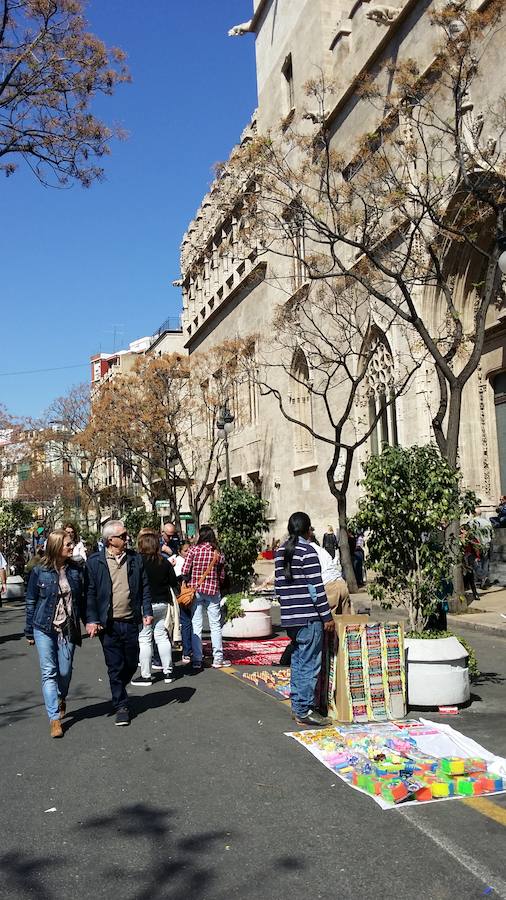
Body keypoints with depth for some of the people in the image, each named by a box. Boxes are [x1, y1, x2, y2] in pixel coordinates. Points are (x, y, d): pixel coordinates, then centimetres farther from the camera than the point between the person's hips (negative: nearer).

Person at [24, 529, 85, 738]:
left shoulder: (76, 570, 0)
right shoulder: (39, 571, -7)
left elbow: (82, 599, 7)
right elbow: (31, 602, 1)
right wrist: (29, 631, 4)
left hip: (68, 628, 2)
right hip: (44, 628, -2)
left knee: (65, 671, 6)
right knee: (49, 672, -4)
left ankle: (61, 699, 37)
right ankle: (54, 718, 2)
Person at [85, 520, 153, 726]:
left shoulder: (135, 559, 5)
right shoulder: (95, 561, -4)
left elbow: (144, 587, 9)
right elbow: (90, 593, -4)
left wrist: (147, 612, 1)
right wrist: (91, 620, -10)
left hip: (131, 622, 3)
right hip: (108, 624, -3)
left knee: (131, 663, 13)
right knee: (115, 667, 4)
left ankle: (118, 691, 40)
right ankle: (121, 706, 18)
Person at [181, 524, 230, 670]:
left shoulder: (193, 550, -6)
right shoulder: (218, 553, 0)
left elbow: (184, 572, -9)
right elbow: (222, 577, 3)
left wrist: (189, 581, 9)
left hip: (196, 590, -1)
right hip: (213, 591, 1)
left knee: (196, 625, 5)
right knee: (215, 625, 9)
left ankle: (197, 660, 7)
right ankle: (218, 659, 11)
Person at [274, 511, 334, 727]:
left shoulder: (280, 552, 11)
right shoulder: (307, 551, -14)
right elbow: (316, 587, -16)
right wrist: (327, 616, -11)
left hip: (289, 618, 8)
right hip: (308, 618, -8)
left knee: (297, 661, 16)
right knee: (309, 664, -2)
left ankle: (296, 706, 22)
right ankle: (304, 711, 2)